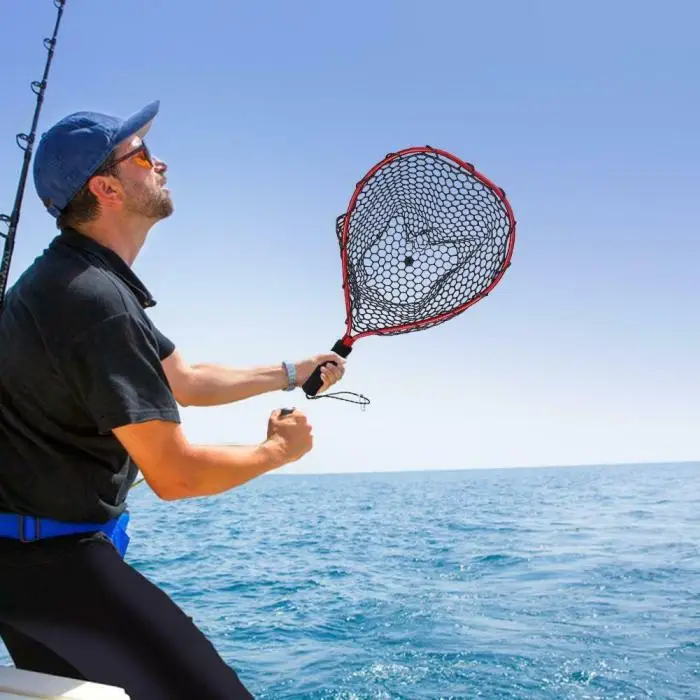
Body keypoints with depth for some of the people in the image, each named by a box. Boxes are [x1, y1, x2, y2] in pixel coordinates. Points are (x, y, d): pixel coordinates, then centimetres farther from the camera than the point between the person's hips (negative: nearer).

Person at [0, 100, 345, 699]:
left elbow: (185, 381, 17)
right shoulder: (96, 300, -25)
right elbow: (175, 475, -24)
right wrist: (279, 450, -7)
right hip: (50, 553, -11)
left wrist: (291, 374, 21)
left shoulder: (82, 279, 10)